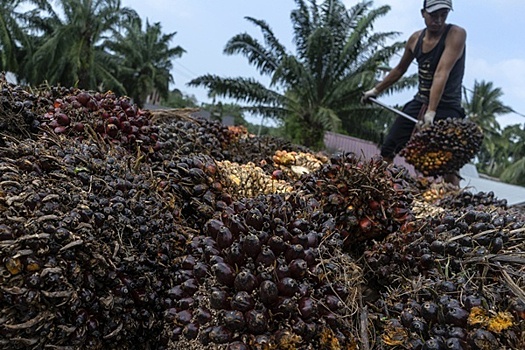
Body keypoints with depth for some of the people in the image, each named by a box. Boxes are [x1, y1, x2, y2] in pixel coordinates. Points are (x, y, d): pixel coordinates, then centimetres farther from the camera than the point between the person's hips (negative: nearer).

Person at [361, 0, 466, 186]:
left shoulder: (456, 34, -14)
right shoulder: (415, 39, 5)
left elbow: (442, 73, -27)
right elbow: (400, 69, 21)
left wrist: (431, 112, -34)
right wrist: (376, 90, 24)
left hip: (446, 108, -6)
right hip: (418, 103, 6)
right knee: (387, 152, 7)